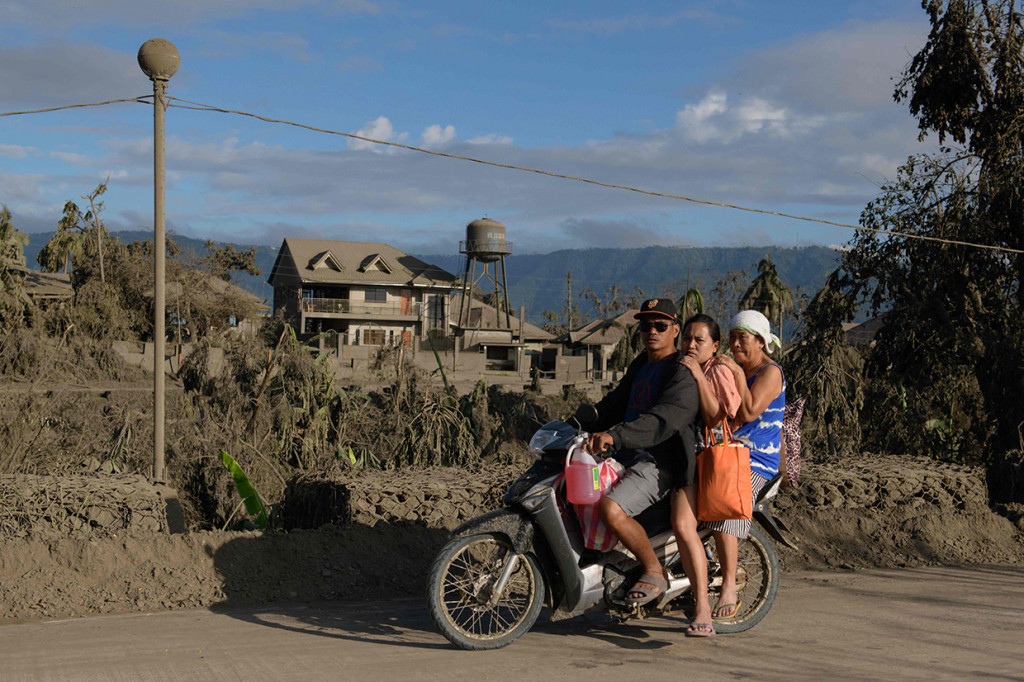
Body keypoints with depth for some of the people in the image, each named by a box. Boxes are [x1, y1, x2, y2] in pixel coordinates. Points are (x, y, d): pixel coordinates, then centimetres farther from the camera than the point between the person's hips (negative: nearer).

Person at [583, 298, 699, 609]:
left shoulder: (684, 373, -13)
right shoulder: (641, 365, 19)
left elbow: (663, 420, -29)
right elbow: (615, 403, 28)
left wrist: (615, 436, -43)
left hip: (660, 461, -10)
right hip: (626, 455, 10)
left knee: (611, 509, -30)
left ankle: (654, 572, -9)